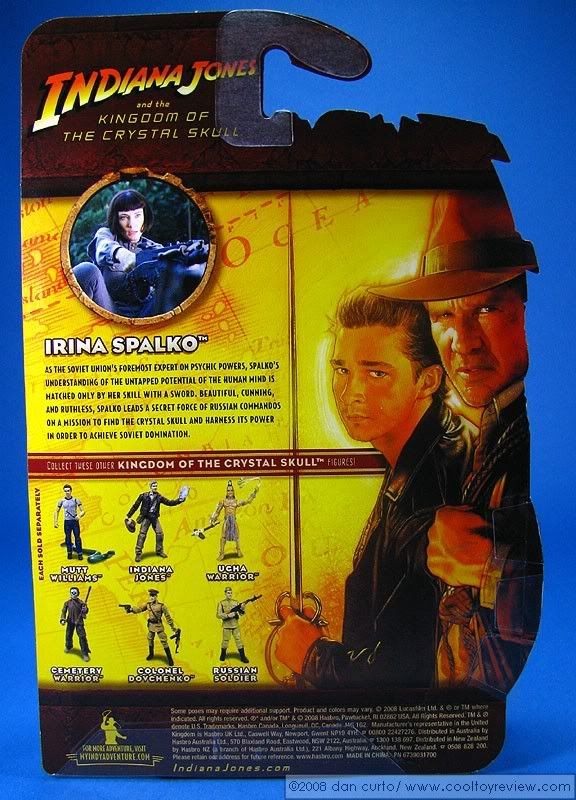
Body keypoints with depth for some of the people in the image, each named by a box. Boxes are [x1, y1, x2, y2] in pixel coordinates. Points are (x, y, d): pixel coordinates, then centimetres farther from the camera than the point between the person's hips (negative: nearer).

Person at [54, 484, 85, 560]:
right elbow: (56, 511, 14)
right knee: (68, 538, 7)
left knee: (77, 538, -2)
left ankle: (79, 553, 4)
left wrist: (79, 515, -21)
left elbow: (82, 511, -1)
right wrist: (55, 521, 6)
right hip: (67, 522, 2)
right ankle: (69, 552, 21)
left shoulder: (76, 500, -2)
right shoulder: (61, 501, 3)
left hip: (75, 521, -2)